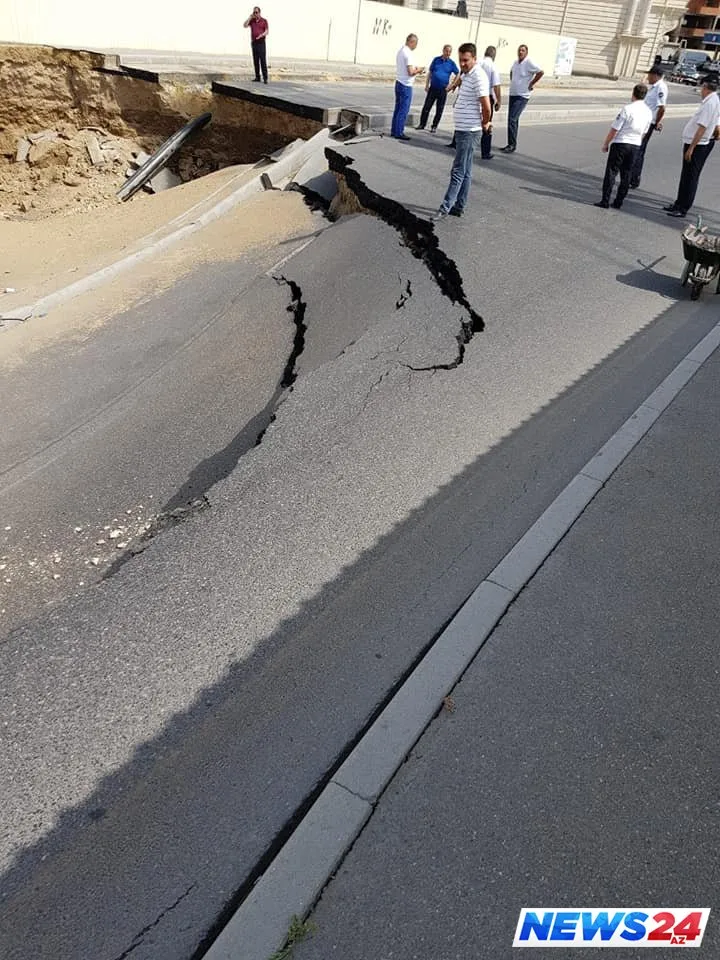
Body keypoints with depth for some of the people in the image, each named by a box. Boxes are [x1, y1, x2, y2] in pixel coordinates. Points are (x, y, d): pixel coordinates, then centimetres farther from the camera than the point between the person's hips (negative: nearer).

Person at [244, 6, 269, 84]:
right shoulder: (251, 20, 11)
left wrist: (261, 35, -22)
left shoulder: (264, 21, 2)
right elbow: (245, 25, -1)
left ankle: (265, 78, -13)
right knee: (255, 60, 2)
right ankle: (257, 77, 5)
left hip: (261, 43, -4)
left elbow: (267, 31, -4)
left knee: (263, 60, -11)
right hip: (253, 42, 4)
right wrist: (250, 17, -3)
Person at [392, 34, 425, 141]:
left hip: (398, 83, 9)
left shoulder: (400, 51, 11)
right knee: (404, 110, -3)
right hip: (406, 85, -9)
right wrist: (419, 70, -4)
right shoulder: (408, 53, -17)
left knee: (398, 108, 14)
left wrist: (416, 69, 14)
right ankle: (399, 133, -1)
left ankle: (394, 131, 18)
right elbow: (410, 72, -21)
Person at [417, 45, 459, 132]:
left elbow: (458, 74, 4)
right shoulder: (436, 60, 3)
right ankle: (422, 124, 12)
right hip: (432, 88, 1)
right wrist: (427, 85, 3)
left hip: (443, 90, -1)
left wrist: (451, 85, -2)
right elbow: (430, 73, 8)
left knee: (439, 110, 4)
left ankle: (434, 126, 14)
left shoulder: (451, 63, -1)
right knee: (426, 107, 1)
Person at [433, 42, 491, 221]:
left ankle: (446, 207, -5)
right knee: (465, 172, 12)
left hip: (469, 131, -10)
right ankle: (459, 207, 17)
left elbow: (486, 106, -21)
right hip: (462, 129, 10)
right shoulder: (465, 74, 14)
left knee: (458, 171, -7)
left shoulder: (478, 76, -16)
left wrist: (485, 123, -7)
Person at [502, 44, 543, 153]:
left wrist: (531, 84, -14)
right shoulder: (516, 62, 10)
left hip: (522, 96, -8)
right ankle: (511, 144, 20)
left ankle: (512, 145, -12)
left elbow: (541, 72, -19)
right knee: (513, 120, 12)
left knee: (512, 119, -16)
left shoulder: (529, 63, -12)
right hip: (513, 94, 8)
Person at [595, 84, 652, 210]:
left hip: (620, 143, -5)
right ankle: (618, 202, 12)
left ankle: (605, 201, -3)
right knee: (626, 175, 11)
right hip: (635, 146, 5)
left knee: (611, 172, 0)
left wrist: (606, 144, -3)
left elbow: (614, 129, -13)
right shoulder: (648, 112, 5)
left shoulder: (628, 108, -14)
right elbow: (644, 133, 12)